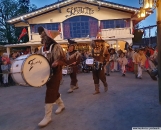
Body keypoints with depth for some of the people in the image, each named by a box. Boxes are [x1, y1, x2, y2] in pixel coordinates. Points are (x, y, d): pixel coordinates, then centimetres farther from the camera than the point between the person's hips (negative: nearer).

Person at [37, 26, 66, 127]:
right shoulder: (42, 49, 9)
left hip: (55, 73, -7)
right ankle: (61, 105, 43)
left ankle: (47, 117, 2)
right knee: (53, 91, 19)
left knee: (50, 94, -7)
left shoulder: (56, 47, -12)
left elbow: (63, 60, -15)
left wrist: (57, 63, -34)